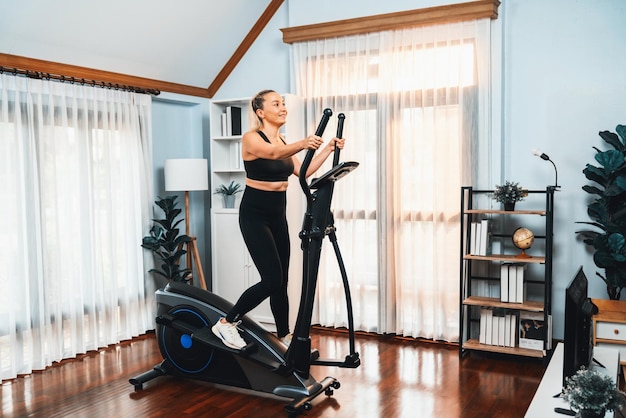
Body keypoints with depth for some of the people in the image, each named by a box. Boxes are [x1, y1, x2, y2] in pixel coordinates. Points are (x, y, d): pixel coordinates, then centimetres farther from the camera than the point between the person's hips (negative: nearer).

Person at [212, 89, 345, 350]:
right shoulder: (251, 138, -13)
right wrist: (302, 144, -53)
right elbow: (273, 153, -35)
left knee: (281, 280, 10)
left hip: (278, 215, 7)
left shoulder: (284, 142, 11)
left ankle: (284, 335, 24)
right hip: (254, 215, -7)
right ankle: (226, 323, 4)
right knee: (272, 280, -13)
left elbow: (303, 172, 4)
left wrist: (328, 149, -7)